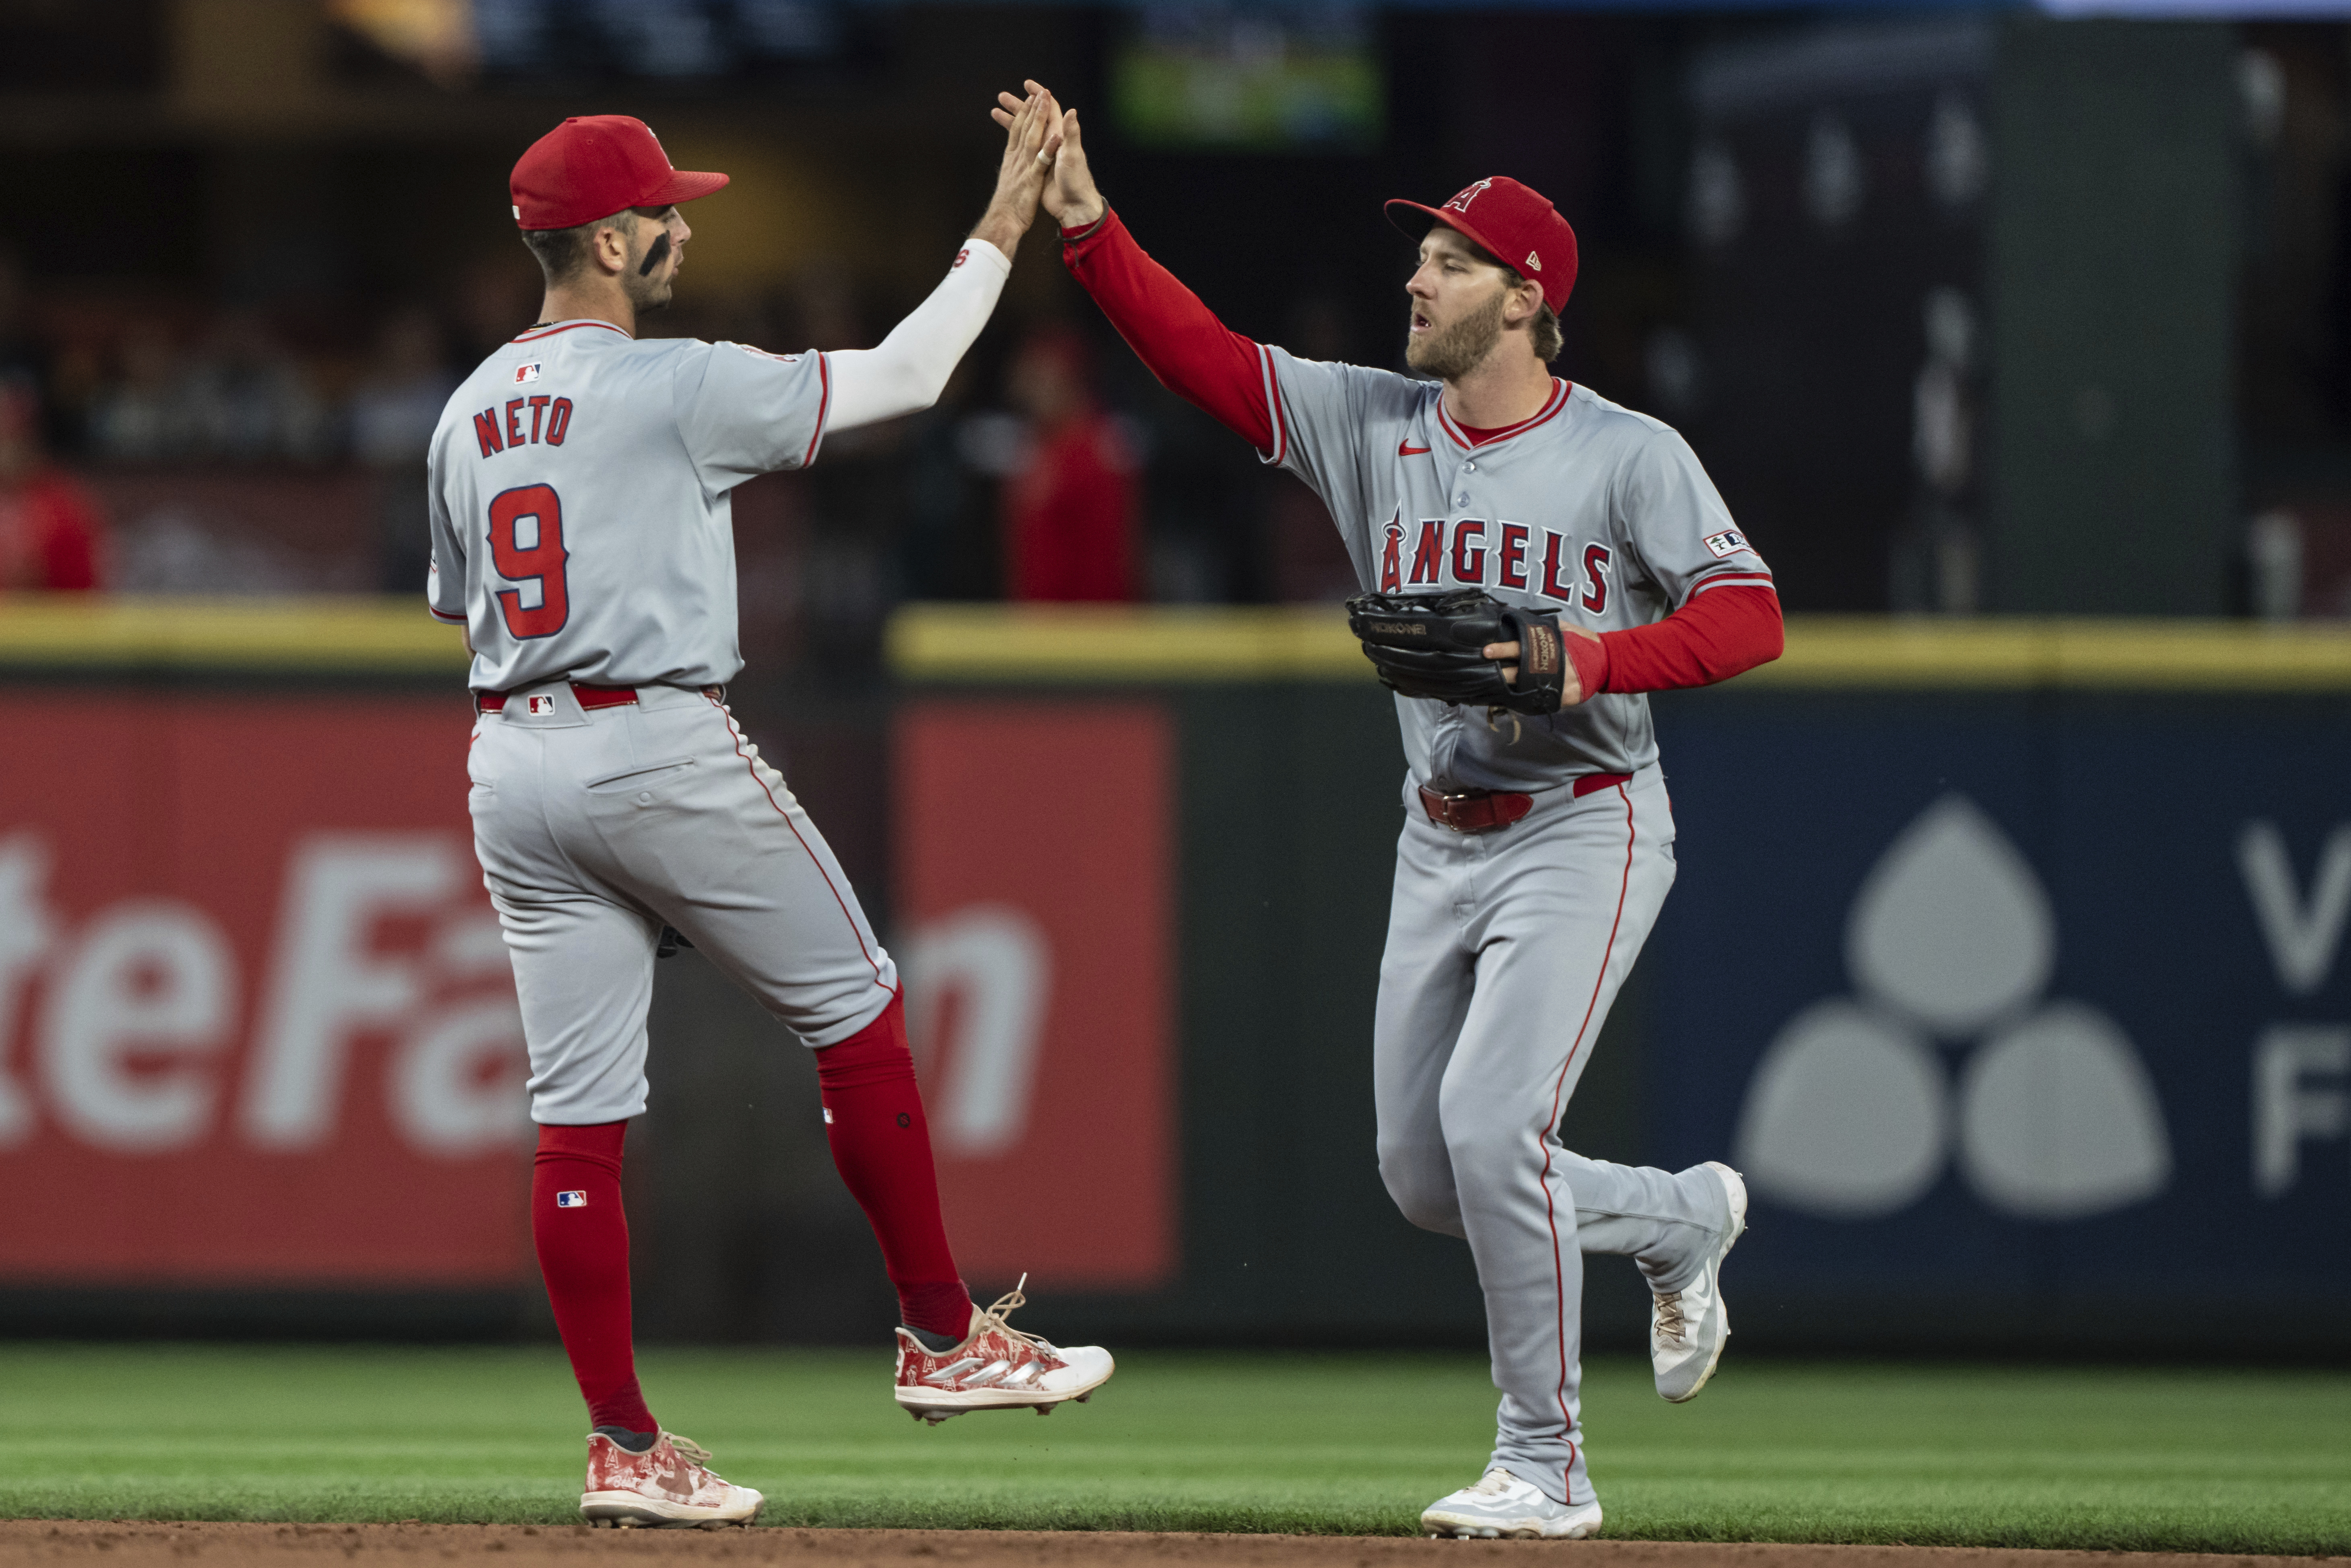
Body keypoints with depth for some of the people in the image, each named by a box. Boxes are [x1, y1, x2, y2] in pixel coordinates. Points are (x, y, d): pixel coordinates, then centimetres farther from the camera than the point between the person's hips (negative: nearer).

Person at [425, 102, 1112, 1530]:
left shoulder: (469, 411, 11)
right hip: (661, 748, -7)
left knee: (580, 1115, 5)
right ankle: (943, 1338, 12)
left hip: (513, 766, 7)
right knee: (858, 1012, 9)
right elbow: (900, 377, -9)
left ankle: (624, 1448, 4)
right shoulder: (671, 386, -11)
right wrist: (1003, 230, -1)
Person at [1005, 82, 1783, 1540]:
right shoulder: (1372, 425, 5)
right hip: (1441, 843, 7)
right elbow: (1205, 353, 1)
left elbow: (1751, 614, -15)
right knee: (1427, 1180, 8)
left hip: (1584, 832, -7)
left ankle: (1547, 1465, -8)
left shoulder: (1631, 455, -9)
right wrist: (1089, 227, -10)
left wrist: (1593, 662, -29)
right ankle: (1684, 1217, 35)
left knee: (1491, 1126, -20)